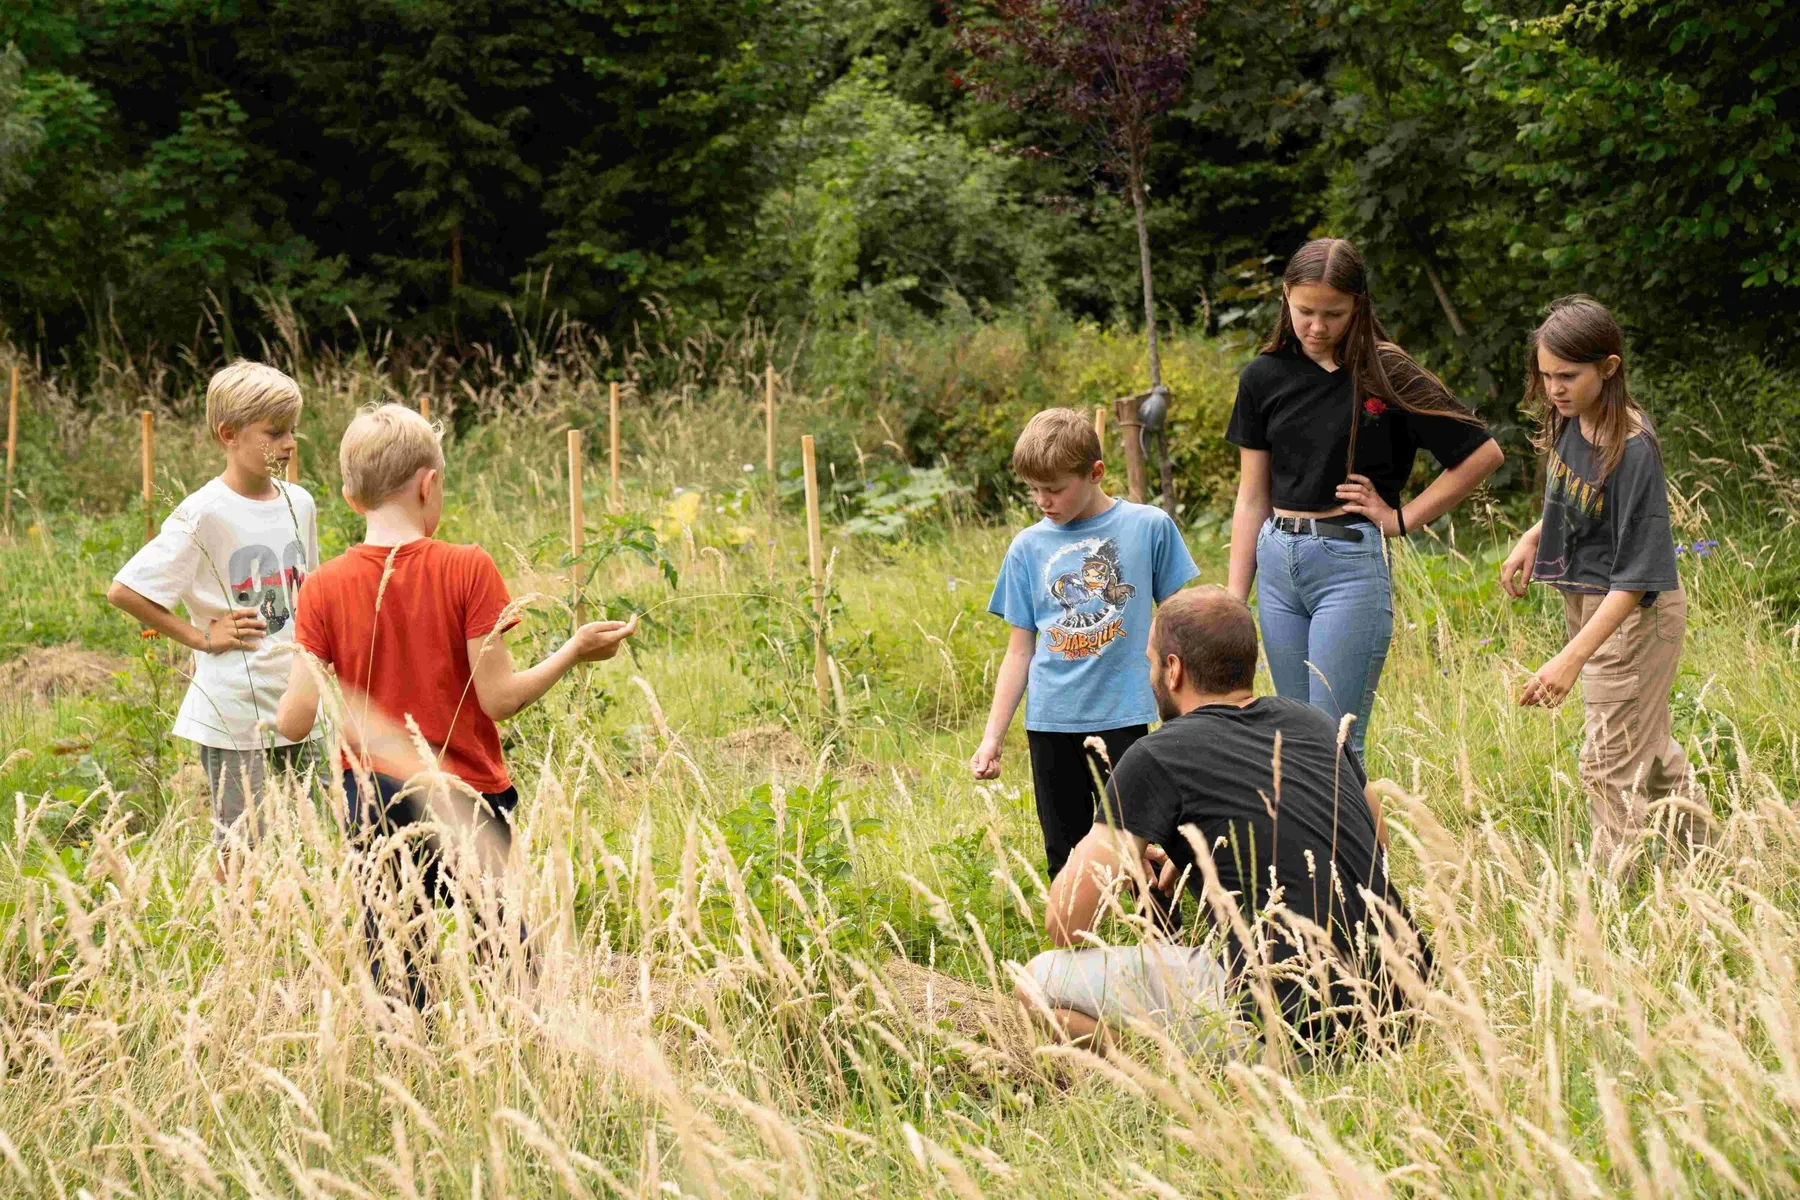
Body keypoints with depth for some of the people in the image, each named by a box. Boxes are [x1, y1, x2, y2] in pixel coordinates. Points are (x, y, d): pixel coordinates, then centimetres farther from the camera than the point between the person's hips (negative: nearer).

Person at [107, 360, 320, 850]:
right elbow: (124, 590, -16)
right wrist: (201, 636, -13)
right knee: (241, 847, -3)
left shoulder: (298, 504, 7)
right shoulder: (205, 514, -13)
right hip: (233, 712, -6)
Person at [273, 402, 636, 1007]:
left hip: (373, 801, 1)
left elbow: (295, 721, -7)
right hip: (467, 798, -1)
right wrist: (575, 651, 3)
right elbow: (497, 697, -10)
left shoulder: (324, 587, -5)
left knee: (396, 971, 8)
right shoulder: (468, 569, -10)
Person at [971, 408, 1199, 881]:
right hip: (1051, 722, 3)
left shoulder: (1149, 527, -2)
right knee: (1064, 856, 9)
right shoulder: (1028, 548, 5)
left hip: (1121, 716, -3)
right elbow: (1020, 650, 10)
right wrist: (992, 738, 6)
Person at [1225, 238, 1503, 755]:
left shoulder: (1385, 374, -6)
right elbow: (1252, 498, 10)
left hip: (1351, 562, -5)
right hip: (1277, 562, 5)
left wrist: (1402, 518, -6)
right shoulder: (1265, 376, 6)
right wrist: (1234, 600, 7)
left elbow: (1482, 454, -4)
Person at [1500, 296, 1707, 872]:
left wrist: (1571, 660, -33)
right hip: (1585, 604, 9)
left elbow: (1634, 580, -28)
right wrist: (1533, 538, 6)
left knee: (1610, 768, -3)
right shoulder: (1569, 418, -4)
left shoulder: (1632, 451, -28)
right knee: (1650, 748, 24)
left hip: (1634, 615, -9)